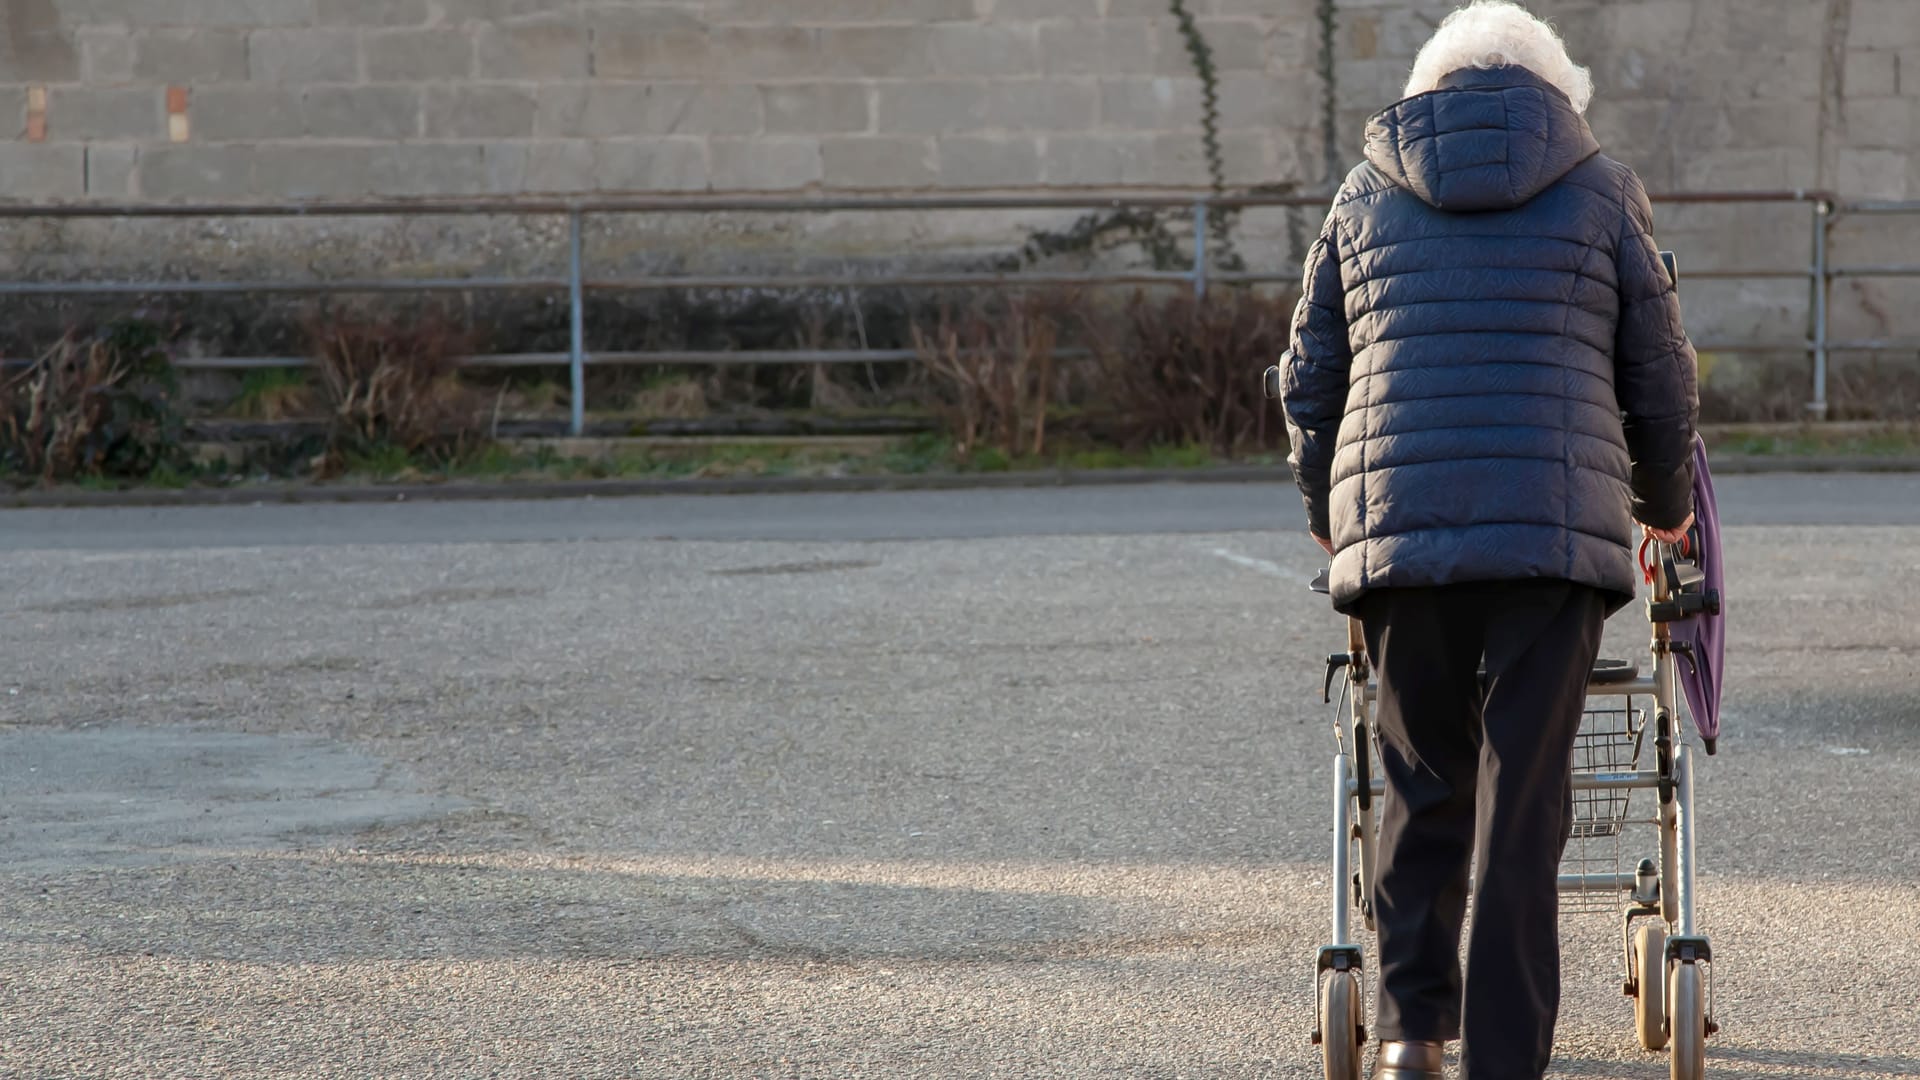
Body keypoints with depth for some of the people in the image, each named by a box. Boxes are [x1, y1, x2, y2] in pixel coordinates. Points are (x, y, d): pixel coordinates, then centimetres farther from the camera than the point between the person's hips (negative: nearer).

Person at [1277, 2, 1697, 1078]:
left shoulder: (1367, 197, 13)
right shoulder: (1602, 192, 9)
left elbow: (1310, 383, 17)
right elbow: (1661, 380, 14)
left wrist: (1332, 516, 33)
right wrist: (1667, 504, 32)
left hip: (1396, 532, 2)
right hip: (1555, 540, -2)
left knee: (1423, 786, 16)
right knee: (1523, 804, 0)